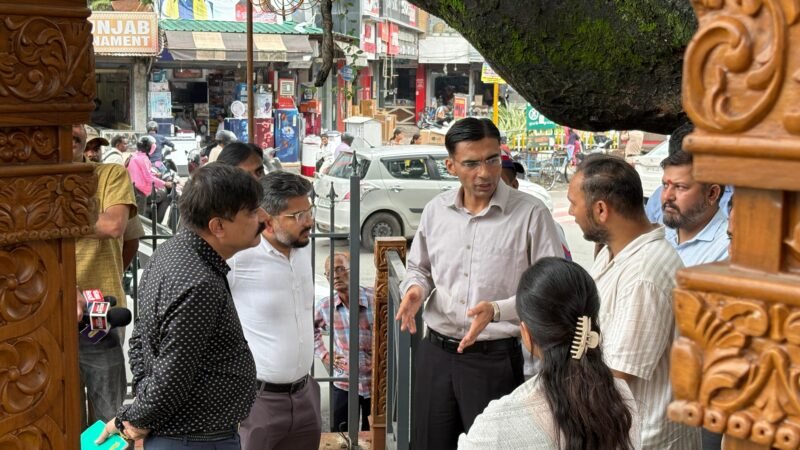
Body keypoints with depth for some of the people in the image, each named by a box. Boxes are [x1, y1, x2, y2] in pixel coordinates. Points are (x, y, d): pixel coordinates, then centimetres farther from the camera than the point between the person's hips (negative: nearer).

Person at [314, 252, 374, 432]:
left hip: (375, 383, -2)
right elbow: (310, 329, 18)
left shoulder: (375, 301, -16)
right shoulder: (325, 307, -3)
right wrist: (323, 354, 7)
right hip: (343, 384, 2)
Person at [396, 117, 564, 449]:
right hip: (436, 353, 5)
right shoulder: (435, 210, 4)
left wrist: (497, 310, -25)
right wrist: (415, 289, -5)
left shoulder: (531, 214, -12)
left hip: (496, 360, -4)